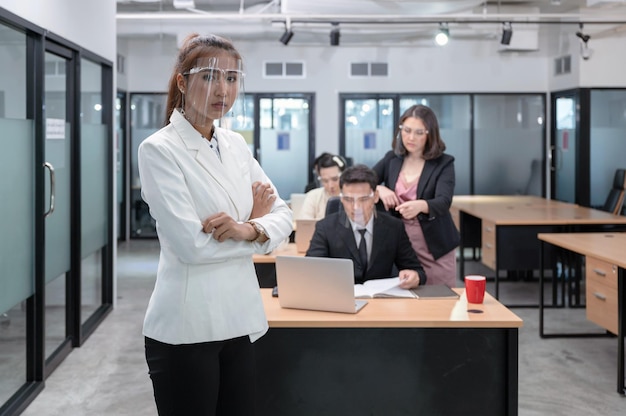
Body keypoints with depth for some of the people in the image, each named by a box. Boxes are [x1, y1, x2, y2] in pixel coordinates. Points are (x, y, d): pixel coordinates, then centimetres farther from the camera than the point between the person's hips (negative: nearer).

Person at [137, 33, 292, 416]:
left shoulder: (236, 145, 9)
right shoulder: (159, 150, -11)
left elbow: (282, 215, 6)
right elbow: (190, 245, -19)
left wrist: (249, 229, -15)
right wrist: (253, 221, -6)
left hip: (240, 320, 6)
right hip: (187, 327, -6)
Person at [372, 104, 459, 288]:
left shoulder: (444, 163, -6)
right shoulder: (391, 159, 6)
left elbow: (443, 202, -20)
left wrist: (420, 205, -41)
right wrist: (379, 189, -18)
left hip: (434, 246, -3)